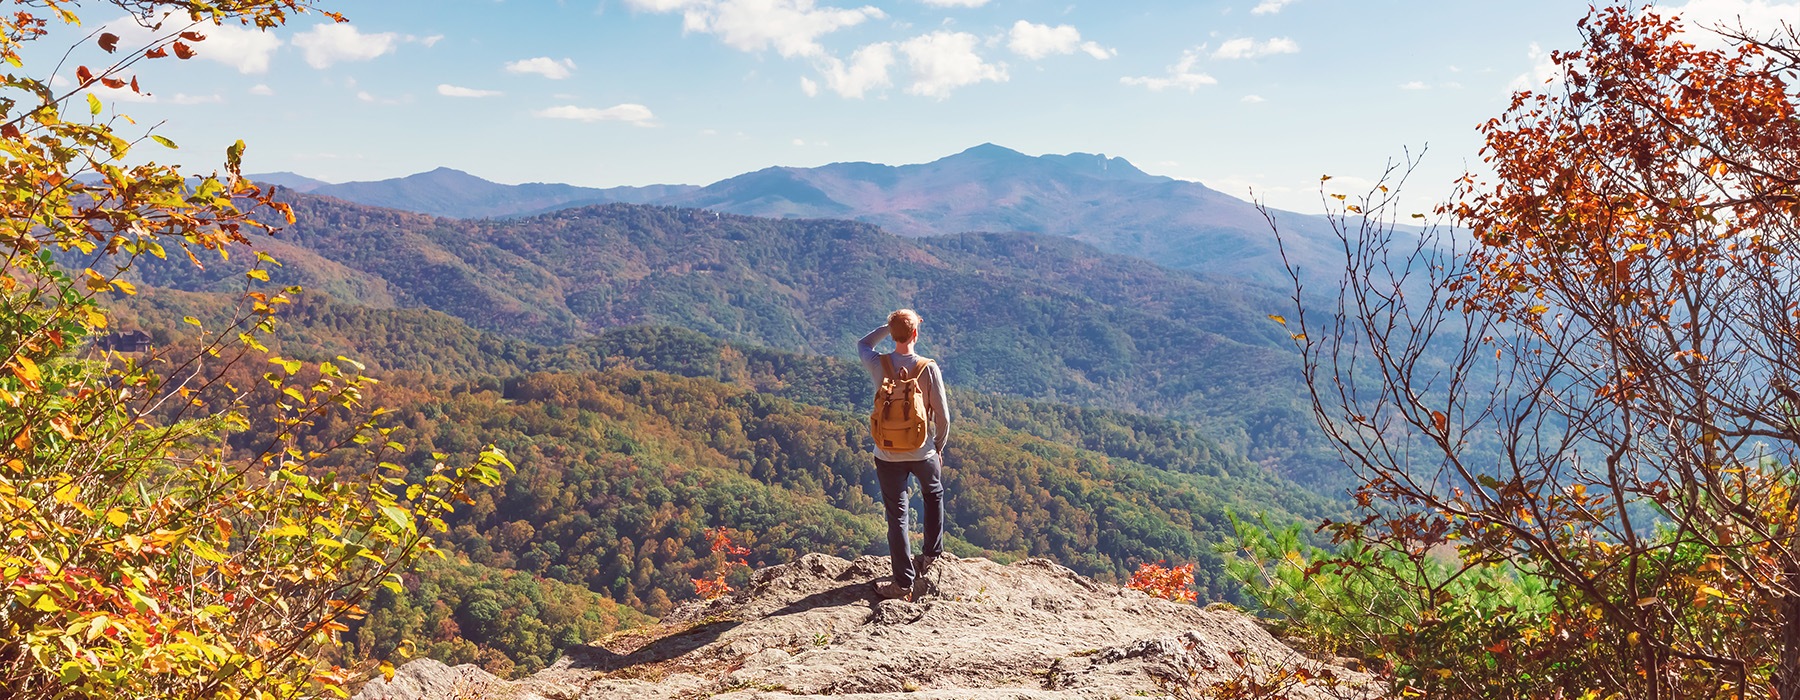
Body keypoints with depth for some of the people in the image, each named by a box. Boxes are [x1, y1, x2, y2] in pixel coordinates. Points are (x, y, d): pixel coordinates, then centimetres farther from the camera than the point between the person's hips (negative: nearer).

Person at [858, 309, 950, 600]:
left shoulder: (878, 365, -10)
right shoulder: (928, 368, -14)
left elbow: (862, 344, 16)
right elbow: (942, 416, -7)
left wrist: (890, 326, 9)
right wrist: (938, 447, 9)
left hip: (887, 454, 0)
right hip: (922, 452, 0)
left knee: (896, 515, 8)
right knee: (934, 495, 29)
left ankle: (904, 582, 11)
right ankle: (931, 554, 37)